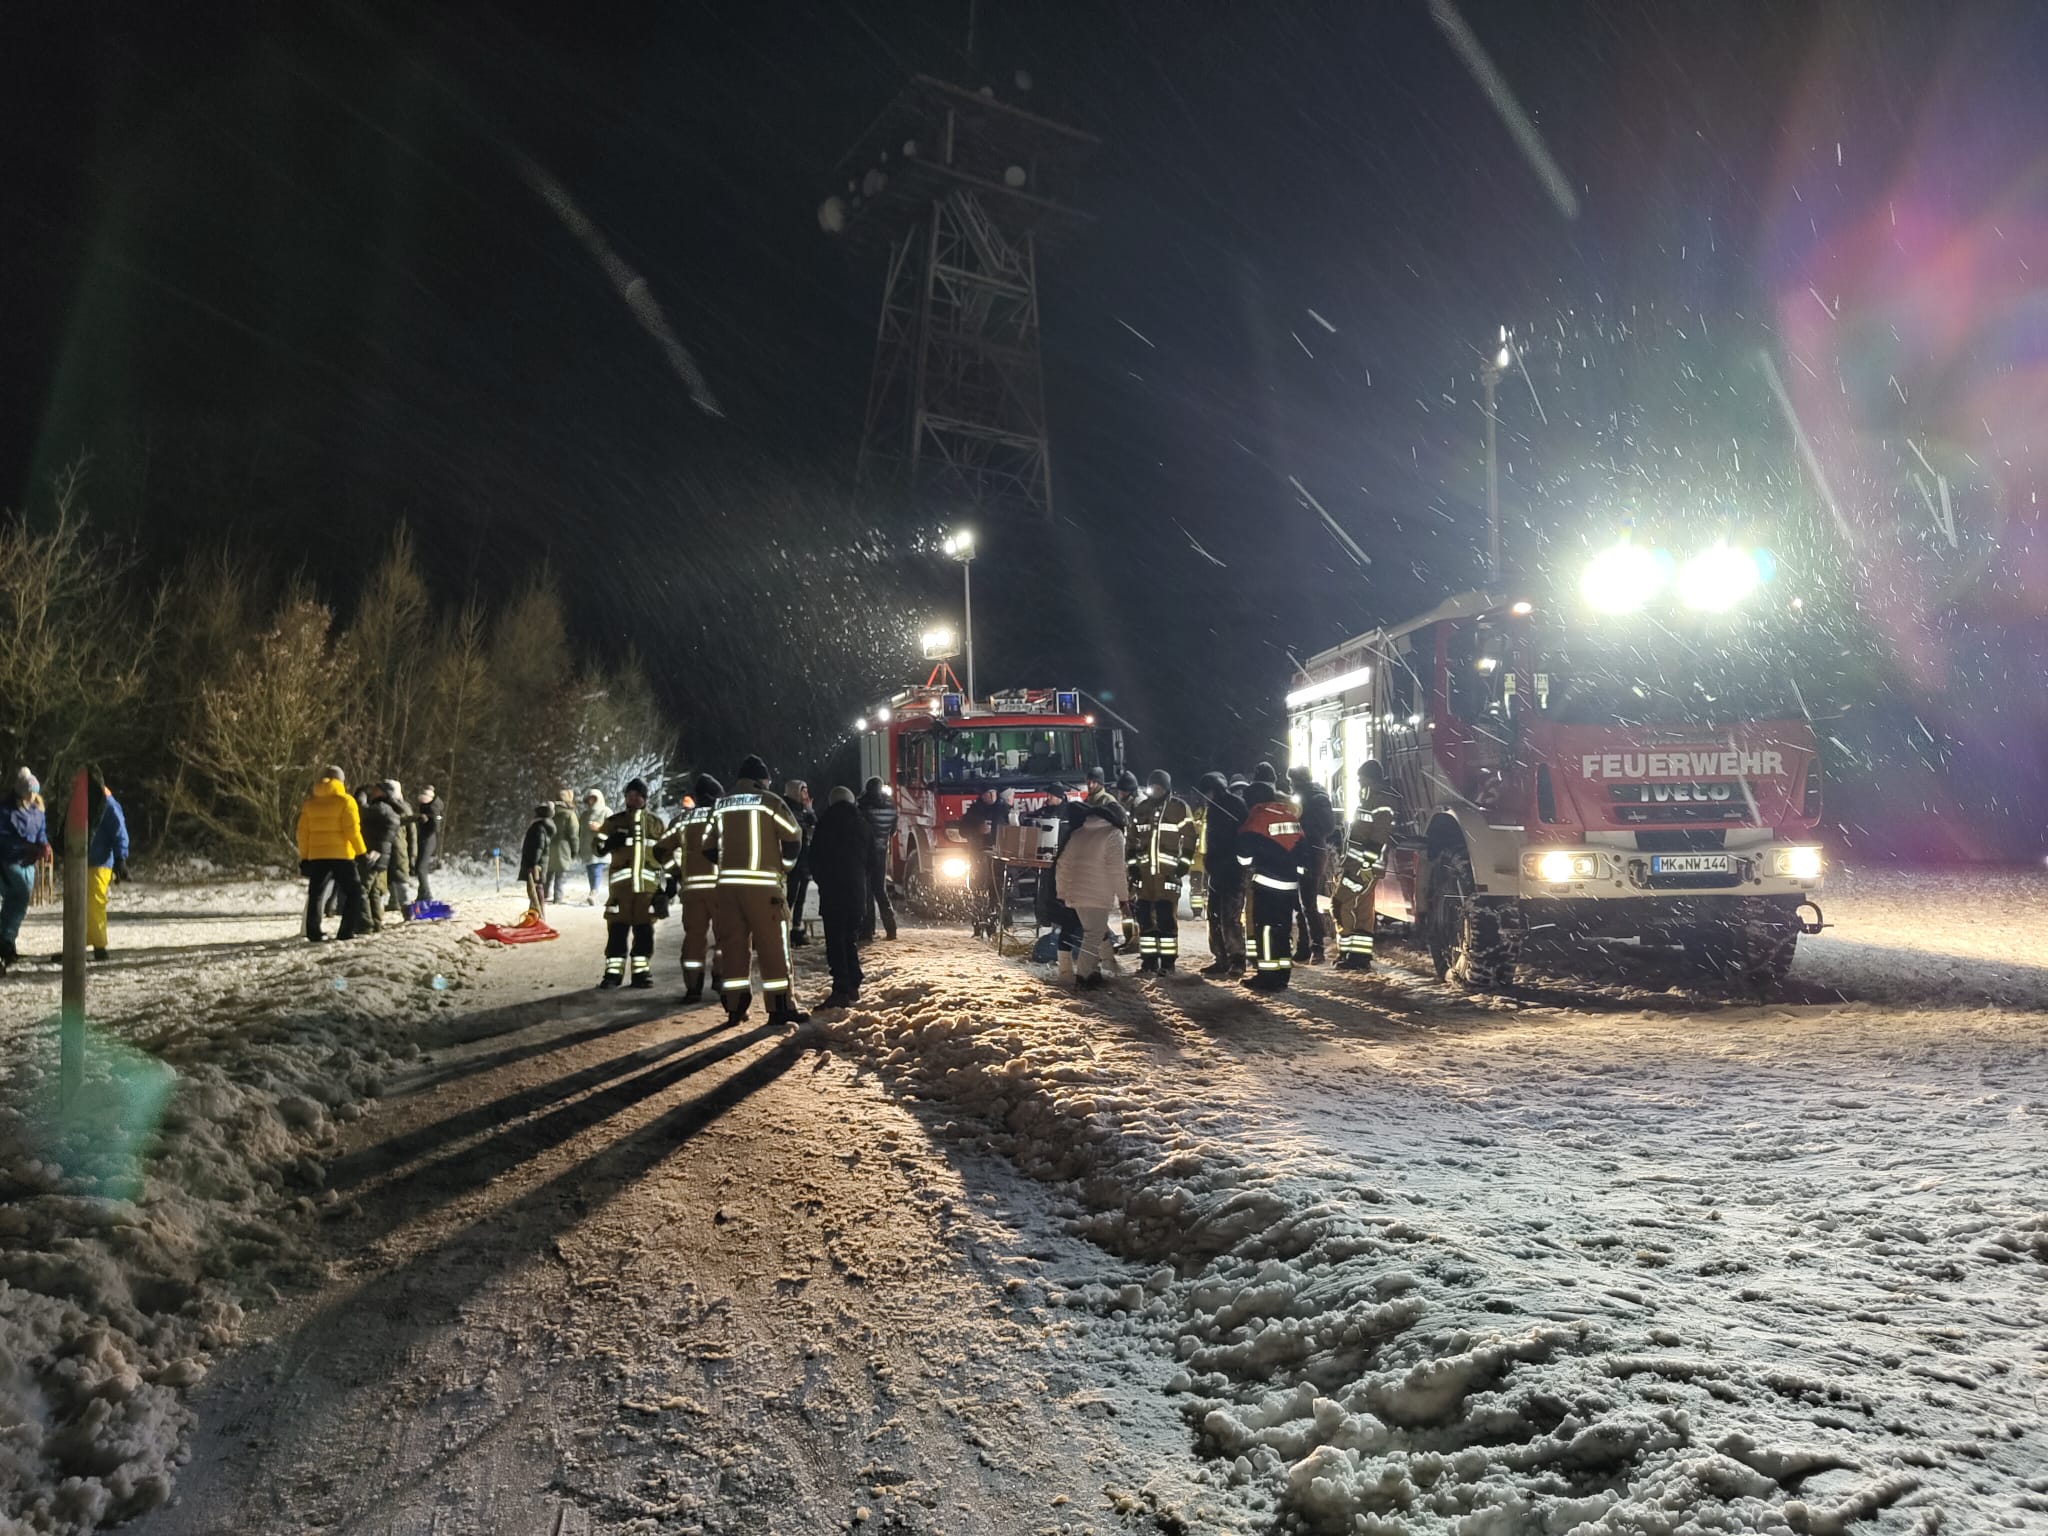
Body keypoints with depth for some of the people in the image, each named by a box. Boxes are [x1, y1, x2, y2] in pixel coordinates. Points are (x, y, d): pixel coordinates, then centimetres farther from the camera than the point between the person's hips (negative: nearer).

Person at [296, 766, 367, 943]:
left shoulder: (310, 802, 10)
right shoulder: (346, 801, -5)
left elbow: (303, 832, 9)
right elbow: (352, 830, -12)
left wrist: (303, 857, 14)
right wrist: (362, 852, -5)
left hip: (316, 855, 4)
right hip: (341, 855, -4)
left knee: (316, 893, 9)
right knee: (353, 891, 6)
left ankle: (313, 932, 3)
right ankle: (347, 932, -2)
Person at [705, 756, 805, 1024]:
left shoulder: (720, 805, 13)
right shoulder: (769, 801, -1)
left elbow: (709, 849, 17)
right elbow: (794, 837, 0)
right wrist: (785, 865, 15)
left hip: (727, 884, 5)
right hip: (763, 885, -5)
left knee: (732, 945, 9)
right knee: (773, 947, 0)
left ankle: (734, 1006, 12)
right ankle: (780, 1007, 0)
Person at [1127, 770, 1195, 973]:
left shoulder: (1180, 808, 0)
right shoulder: (1141, 809, 13)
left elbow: (1188, 839, 0)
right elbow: (1131, 840, 17)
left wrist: (1183, 865, -7)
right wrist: (1132, 865, 9)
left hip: (1168, 872, -4)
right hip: (1143, 871, 5)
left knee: (1167, 916, -6)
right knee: (1144, 916, 6)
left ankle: (1168, 961, -1)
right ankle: (1148, 958, 14)